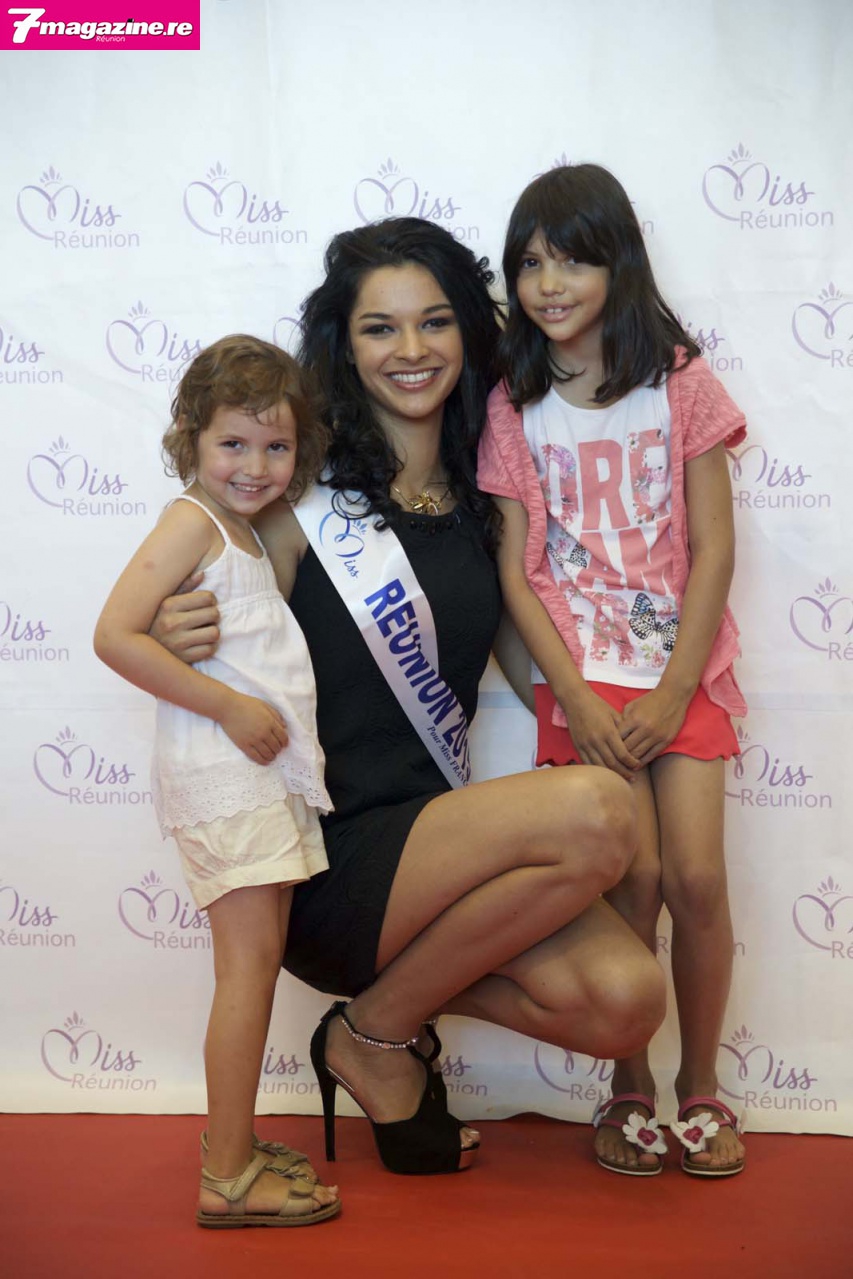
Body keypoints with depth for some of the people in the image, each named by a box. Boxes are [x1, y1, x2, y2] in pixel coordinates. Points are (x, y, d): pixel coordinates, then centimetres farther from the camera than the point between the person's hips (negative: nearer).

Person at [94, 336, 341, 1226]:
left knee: (260, 961, 12)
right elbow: (116, 636, -20)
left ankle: (231, 1142, 23)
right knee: (250, 960, -8)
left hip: (269, 770, 9)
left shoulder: (245, 534, 17)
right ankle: (228, 1178, -1)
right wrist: (230, 706, -19)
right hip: (220, 772, -9)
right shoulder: (193, 520, -9)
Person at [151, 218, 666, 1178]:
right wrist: (178, 634, -24)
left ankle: (396, 983, 8)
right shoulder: (305, 497, -6)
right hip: (334, 856, -5)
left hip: (446, 829, 5)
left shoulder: (476, 499, 10)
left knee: (626, 1002, -20)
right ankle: (376, 1032, -5)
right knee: (595, 810, -28)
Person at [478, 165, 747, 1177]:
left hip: (683, 670, 0)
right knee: (634, 876, -9)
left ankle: (699, 1084, 16)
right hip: (579, 677, 0)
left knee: (697, 877, -7)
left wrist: (671, 693, -9)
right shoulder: (515, 408, 4)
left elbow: (712, 549, -2)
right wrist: (575, 698, -9)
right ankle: (629, 1086, 14)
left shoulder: (681, 384, 1)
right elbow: (515, 570, 1)